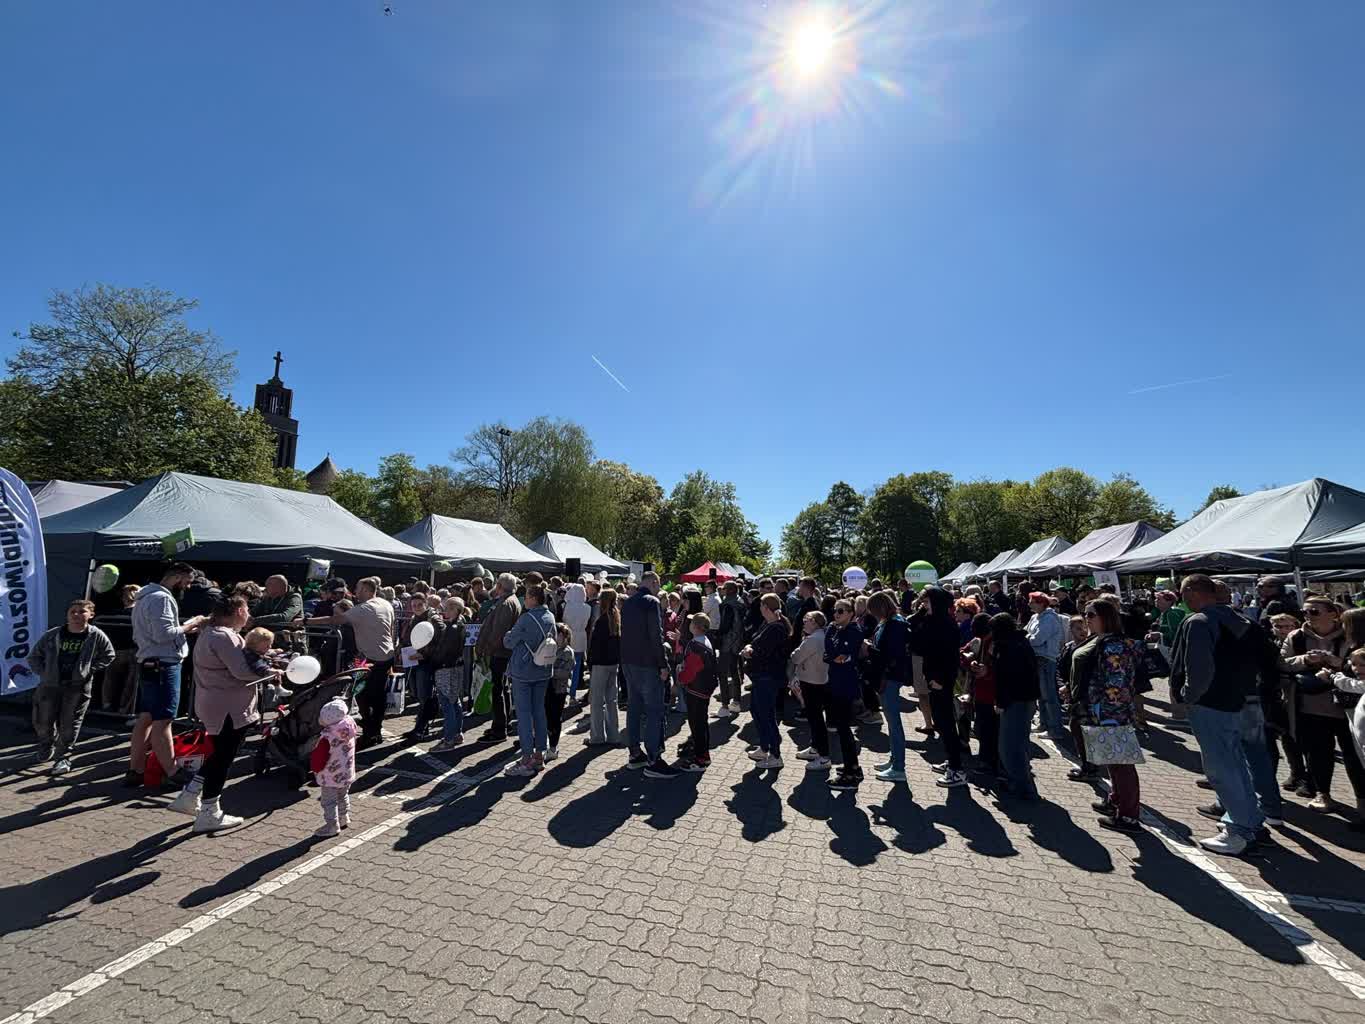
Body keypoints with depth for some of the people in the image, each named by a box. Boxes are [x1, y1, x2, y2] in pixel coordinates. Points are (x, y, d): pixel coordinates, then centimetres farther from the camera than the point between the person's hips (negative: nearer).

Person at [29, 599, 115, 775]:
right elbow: (34, 657, 10)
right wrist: (43, 673, -2)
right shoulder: (52, 635, -1)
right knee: (42, 722, 13)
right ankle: (46, 751, 40)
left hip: (78, 687, -2)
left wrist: (90, 669, -4)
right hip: (50, 685, 3)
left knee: (69, 724, 1)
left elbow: (108, 655, 6)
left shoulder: (96, 635, -5)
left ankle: (63, 758, 15)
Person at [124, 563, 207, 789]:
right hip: (163, 666, -11)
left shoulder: (146, 597, 19)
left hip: (148, 665, 11)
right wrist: (189, 625, -9)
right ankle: (172, 774, -2)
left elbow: (155, 632, 17)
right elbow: (163, 634, -23)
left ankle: (135, 771, 20)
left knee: (145, 719, 14)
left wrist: (186, 629, 10)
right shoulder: (161, 598, -15)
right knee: (162, 722, -7)